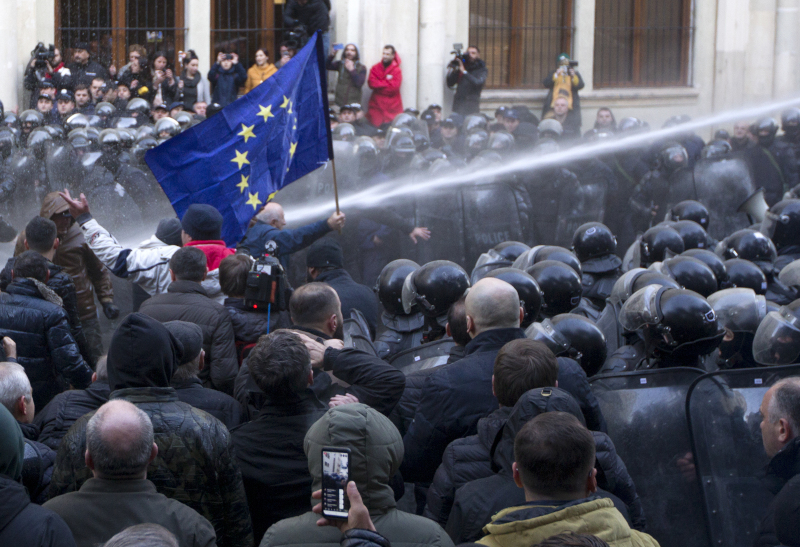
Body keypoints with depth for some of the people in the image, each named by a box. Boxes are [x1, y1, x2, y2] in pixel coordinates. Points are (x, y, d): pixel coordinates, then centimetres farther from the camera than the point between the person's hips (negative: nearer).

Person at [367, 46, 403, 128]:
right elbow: (371, 83, -5)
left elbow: (394, 87, -11)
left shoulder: (397, 70, -1)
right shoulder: (375, 68, 8)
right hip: (376, 105, 2)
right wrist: (387, 81, -6)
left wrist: (379, 84, -6)